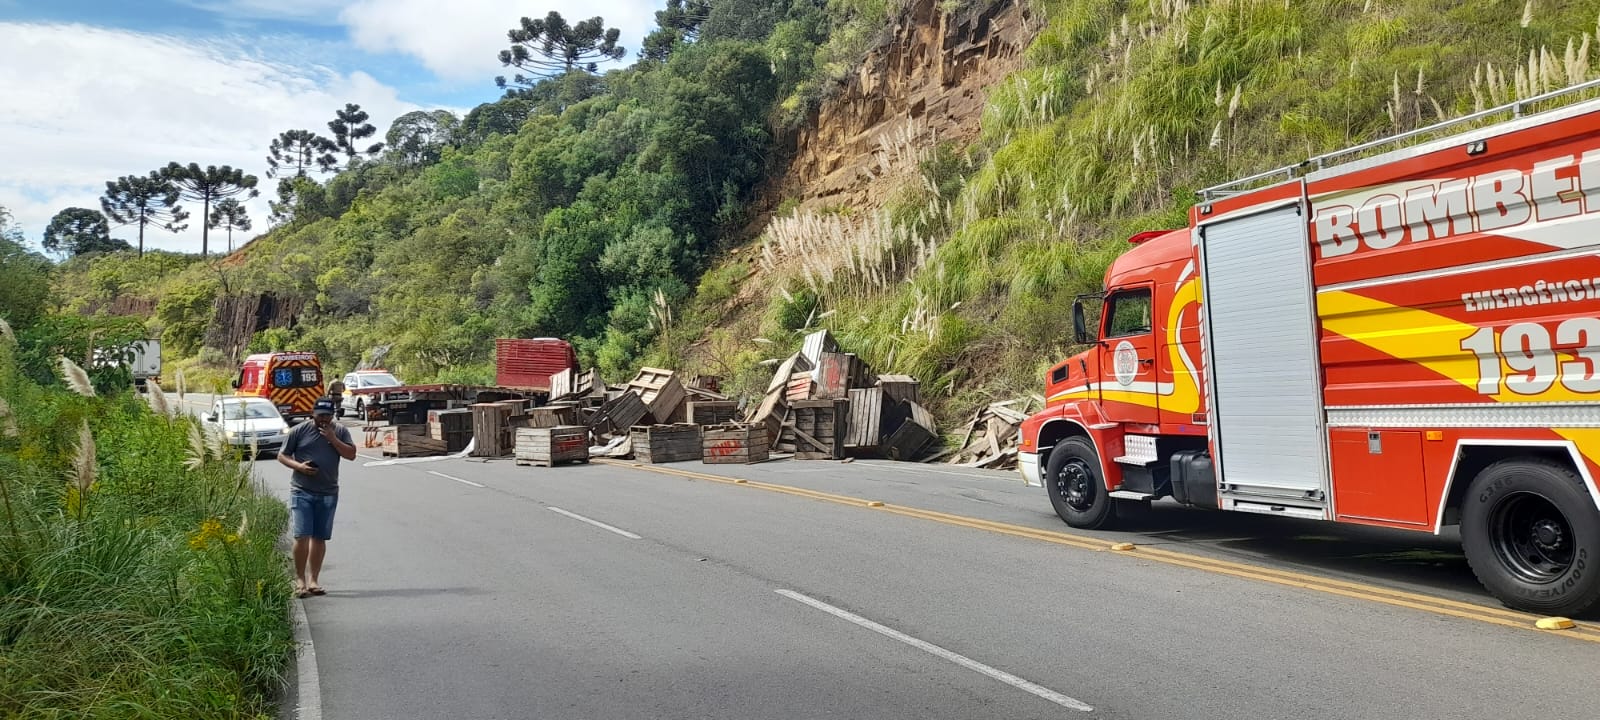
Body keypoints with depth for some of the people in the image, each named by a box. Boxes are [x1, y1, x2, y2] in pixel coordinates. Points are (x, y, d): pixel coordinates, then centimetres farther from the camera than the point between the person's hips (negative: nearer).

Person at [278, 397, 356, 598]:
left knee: (319, 538, 7)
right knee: (302, 537, -8)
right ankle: (300, 580, 4)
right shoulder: (299, 431, 2)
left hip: (328, 493, 2)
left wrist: (333, 438, -11)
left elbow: (351, 454, -2)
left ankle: (314, 580, 16)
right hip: (301, 492, -2)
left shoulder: (340, 431, 7)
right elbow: (282, 455, 5)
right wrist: (298, 466, -13)